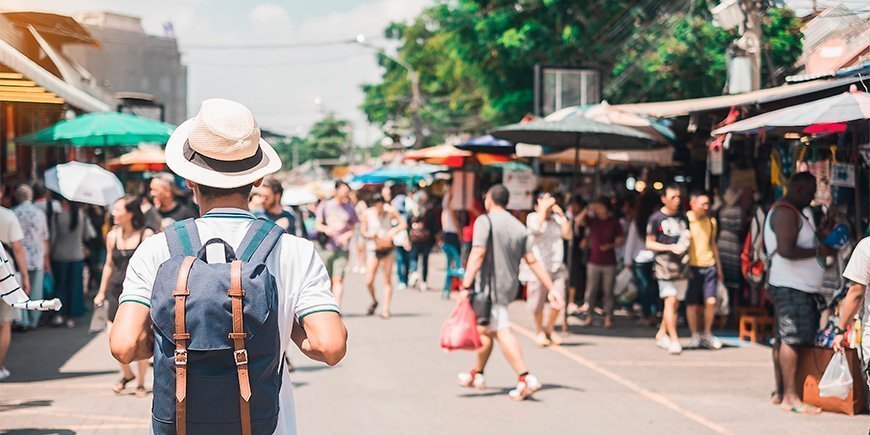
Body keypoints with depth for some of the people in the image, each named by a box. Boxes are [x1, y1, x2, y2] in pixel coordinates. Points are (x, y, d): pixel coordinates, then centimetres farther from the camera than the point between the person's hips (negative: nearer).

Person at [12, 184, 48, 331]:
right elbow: (45, 239, 2)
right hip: (37, 258, 1)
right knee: (36, 291, 8)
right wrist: (46, 258, 12)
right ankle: (33, 321, 12)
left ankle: (23, 320, 0)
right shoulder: (40, 213, -2)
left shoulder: (14, 213, -6)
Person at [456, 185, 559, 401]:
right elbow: (532, 261, 7)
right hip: (510, 285, 8)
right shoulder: (518, 226, 11)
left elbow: (477, 254, -20)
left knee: (502, 332, -9)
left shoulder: (485, 221, -9)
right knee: (485, 329, 18)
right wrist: (551, 289, 6)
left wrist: (466, 286, -23)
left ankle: (526, 378, -16)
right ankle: (476, 374, 24)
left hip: (490, 287, -8)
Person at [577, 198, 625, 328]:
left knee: (608, 291, 3)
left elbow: (621, 240, 3)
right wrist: (587, 210, -27)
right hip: (593, 261, 1)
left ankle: (608, 317, 9)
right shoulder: (593, 220, 3)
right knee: (591, 290, 0)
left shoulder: (614, 222, 1)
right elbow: (579, 221, -13)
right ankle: (588, 316, 5)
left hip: (609, 262, -1)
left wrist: (610, 245, -15)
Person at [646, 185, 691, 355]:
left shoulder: (682, 217, 15)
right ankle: (674, 340, -15)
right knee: (670, 300, -14)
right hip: (664, 264, -6)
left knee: (676, 302, 7)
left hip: (682, 265, 6)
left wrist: (689, 237, 1)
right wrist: (670, 247, -14)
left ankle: (661, 333, 22)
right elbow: (649, 244, -2)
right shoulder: (656, 218, -2)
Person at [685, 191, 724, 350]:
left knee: (711, 301, -3)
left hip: (709, 265, 4)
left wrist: (719, 267, 20)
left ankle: (708, 334, 12)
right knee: (692, 303, 1)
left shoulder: (711, 221, 10)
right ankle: (695, 335, 14)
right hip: (692, 266, -4)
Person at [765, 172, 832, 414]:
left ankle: (780, 392, 17)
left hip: (798, 287, 11)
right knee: (792, 339, -11)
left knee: (783, 339, 12)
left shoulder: (791, 212, 20)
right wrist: (818, 251, -14)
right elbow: (786, 250, -24)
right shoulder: (786, 213, -15)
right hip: (791, 287, -11)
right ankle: (790, 398, -12)